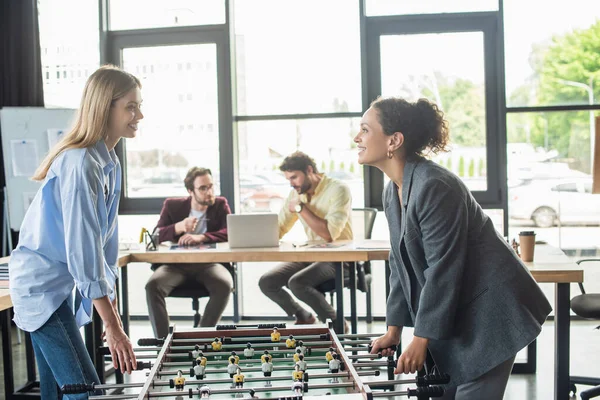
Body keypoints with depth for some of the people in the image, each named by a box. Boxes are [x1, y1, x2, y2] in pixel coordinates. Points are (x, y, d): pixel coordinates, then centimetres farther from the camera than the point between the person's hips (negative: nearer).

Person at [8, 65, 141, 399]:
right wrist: (112, 327, -27)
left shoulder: (110, 163, 5)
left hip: (62, 285, 9)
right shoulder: (80, 165, -24)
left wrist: (113, 309, 14)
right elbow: (83, 249, -27)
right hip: (43, 286, -9)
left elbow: (105, 240, 12)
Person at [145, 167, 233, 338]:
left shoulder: (220, 204, 9)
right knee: (153, 285, -29)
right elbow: (156, 236, 1)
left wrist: (201, 237, -23)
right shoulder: (172, 205, 9)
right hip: (176, 264, 1)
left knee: (225, 284, -33)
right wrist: (178, 227, -20)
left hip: (208, 264, -1)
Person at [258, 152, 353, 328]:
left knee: (296, 282, -29)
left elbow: (329, 233, -26)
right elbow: (277, 229, 6)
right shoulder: (296, 194, 7)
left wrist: (301, 208, -19)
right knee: (266, 282, -6)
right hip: (310, 256, 8)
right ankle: (303, 317, 18)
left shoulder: (338, 189, -15)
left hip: (338, 258, -7)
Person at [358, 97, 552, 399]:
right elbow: (401, 264, 11)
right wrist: (394, 330, 10)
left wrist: (421, 338, -17)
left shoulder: (434, 187, -23)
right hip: (454, 315, 9)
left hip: (489, 312, -9)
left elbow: (443, 269, -22)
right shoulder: (393, 191, 6)